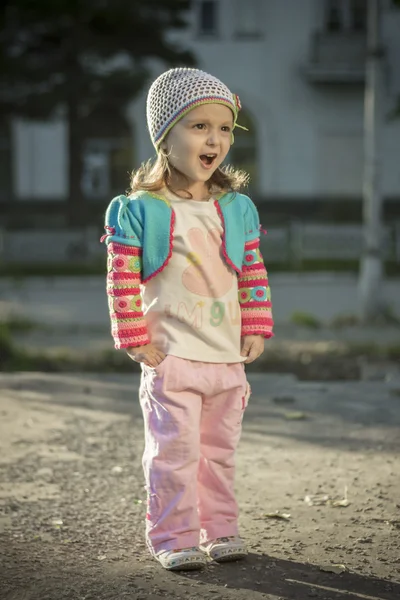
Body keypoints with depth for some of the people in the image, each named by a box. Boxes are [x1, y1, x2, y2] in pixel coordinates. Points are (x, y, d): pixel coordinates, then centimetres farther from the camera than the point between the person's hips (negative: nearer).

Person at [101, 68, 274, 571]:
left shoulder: (238, 209, 5)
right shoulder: (139, 211, -9)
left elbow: (254, 275, 9)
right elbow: (122, 280, -8)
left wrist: (256, 330, 2)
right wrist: (135, 340, -11)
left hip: (229, 358, 5)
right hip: (170, 358, -4)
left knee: (220, 451, 14)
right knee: (174, 452, -1)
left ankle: (219, 529, 25)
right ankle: (173, 537, 9)